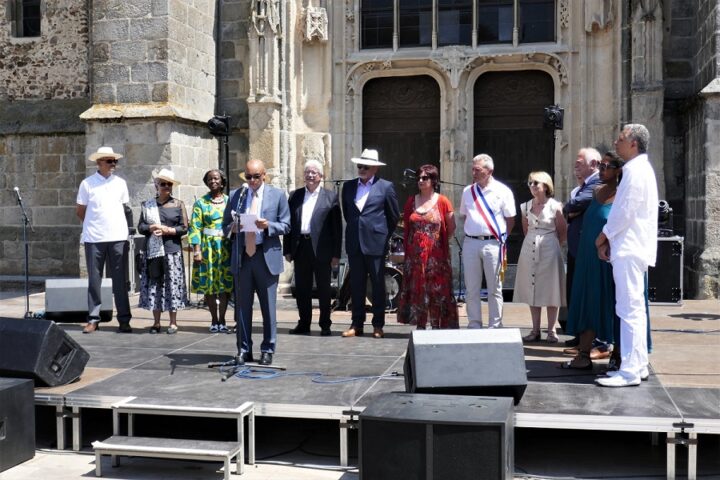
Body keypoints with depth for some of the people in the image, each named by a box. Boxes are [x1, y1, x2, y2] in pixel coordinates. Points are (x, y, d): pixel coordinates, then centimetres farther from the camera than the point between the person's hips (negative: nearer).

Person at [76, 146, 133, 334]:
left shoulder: (120, 183, 9)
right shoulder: (87, 183, 2)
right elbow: (80, 211, 8)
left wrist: (114, 224, 11)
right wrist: (93, 225, 12)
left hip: (118, 237, 2)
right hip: (94, 239, -1)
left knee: (120, 280, 2)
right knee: (94, 280, 4)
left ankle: (124, 320, 6)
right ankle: (93, 319, 11)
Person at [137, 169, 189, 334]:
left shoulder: (178, 204, 7)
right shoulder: (148, 205, 12)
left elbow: (184, 227, 2)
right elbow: (140, 227, 9)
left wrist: (168, 230, -12)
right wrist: (151, 228, -11)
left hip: (172, 250, -2)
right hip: (152, 251, 2)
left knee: (172, 284, -2)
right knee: (154, 284, 1)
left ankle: (173, 322, 6)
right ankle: (156, 322, 9)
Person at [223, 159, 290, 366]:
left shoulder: (277, 195, 5)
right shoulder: (236, 195, 11)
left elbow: (285, 226, 3)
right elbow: (225, 226, 14)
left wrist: (268, 225, -16)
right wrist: (232, 227, -9)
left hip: (266, 256, -2)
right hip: (242, 257, 2)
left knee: (268, 307, 2)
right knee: (242, 307, 6)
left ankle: (267, 350, 12)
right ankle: (244, 350, 16)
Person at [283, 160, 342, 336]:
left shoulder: (331, 197, 1)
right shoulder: (295, 196, 11)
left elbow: (337, 227, -2)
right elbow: (289, 224, 10)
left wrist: (336, 254, -7)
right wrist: (287, 249, 4)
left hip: (321, 249, -3)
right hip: (300, 247, 3)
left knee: (323, 289, 5)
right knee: (301, 289, 9)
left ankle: (325, 325, 14)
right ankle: (304, 324, 20)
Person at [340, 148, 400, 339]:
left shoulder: (385, 187, -1)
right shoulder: (348, 186, 10)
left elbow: (394, 216, 6)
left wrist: (384, 235, 8)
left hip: (375, 243, -4)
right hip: (354, 243, 4)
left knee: (378, 285, 3)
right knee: (356, 285, 7)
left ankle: (378, 325, 11)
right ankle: (357, 324, 13)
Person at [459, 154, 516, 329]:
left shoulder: (502, 191, -1)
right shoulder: (468, 191, 10)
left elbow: (510, 219, 4)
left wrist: (500, 238, 2)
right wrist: (470, 235, 9)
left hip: (493, 244, -3)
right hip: (470, 242, 4)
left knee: (494, 289, 4)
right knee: (471, 289, 7)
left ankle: (495, 327, 11)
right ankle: (474, 326, 16)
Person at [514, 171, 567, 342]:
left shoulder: (555, 206, -6)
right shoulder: (525, 206, 7)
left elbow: (563, 232, 0)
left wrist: (553, 245, 6)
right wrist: (533, 241, 14)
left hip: (549, 249, -4)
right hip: (529, 250, 4)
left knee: (550, 291, 1)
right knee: (532, 290, 6)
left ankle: (551, 330, 9)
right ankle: (535, 330, 13)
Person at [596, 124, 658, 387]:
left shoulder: (635, 171, -14)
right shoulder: (639, 169, 18)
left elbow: (624, 212, -17)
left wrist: (603, 236, -3)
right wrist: (609, 239, 13)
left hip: (628, 250, -10)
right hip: (632, 247, 10)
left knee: (629, 310, -9)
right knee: (634, 309, 13)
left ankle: (630, 371, -7)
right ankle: (638, 365, 19)